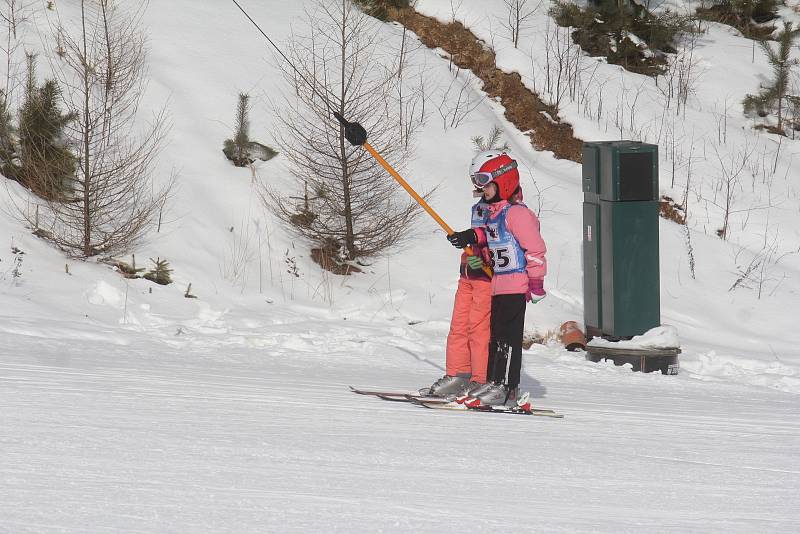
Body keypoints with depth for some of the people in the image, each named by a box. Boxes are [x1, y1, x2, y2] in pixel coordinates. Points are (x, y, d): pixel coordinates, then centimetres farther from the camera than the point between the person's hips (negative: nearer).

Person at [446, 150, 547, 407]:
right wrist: (472, 237, 16)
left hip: (516, 285, -10)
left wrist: (536, 284, -16)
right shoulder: (495, 212, 14)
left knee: (507, 336, -9)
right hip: (499, 285, 10)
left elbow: (535, 248, -17)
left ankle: (505, 386, -8)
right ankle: (493, 383, 19)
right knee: (496, 335, 13)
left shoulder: (516, 213, -15)